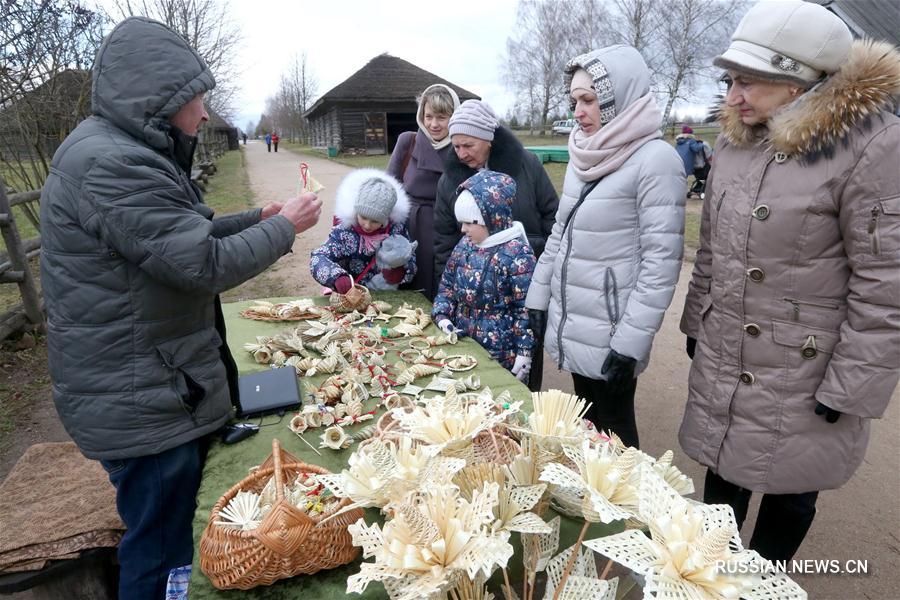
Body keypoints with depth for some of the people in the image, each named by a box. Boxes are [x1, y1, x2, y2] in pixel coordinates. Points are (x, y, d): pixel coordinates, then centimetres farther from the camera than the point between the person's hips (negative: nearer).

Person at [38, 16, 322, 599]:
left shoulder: (122, 152, 12)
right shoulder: (111, 164, -23)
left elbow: (186, 235, 20)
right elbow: (207, 265, -26)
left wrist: (256, 219, 11)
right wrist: (285, 226, -13)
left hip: (160, 387, 10)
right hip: (140, 403, -10)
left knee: (174, 531, 26)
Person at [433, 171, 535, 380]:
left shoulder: (517, 254, -17)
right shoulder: (465, 244, 3)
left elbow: (527, 308, -15)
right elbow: (447, 285, 13)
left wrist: (524, 352, -15)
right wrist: (442, 316, -2)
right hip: (463, 342, 6)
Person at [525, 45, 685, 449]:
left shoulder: (655, 160, -13)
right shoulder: (583, 155, 9)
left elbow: (661, 260, -17)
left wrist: (631, 342, -19)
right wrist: (537, 301, 11)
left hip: (609, 335, -6)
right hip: (571, 326, 7)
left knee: (613, 432, 11)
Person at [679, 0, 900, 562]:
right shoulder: (737, 139, 4)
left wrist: (850, 390, -15)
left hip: (803, 374, -5)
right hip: (720, 360, 6)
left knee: (787, 492, 16)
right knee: (723, 473, 21)